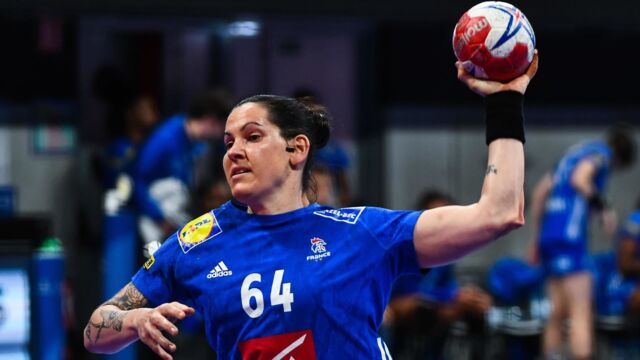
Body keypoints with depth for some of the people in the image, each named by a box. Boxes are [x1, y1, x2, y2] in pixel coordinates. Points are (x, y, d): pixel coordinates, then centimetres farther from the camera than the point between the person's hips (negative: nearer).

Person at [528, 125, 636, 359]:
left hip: (548, 235, 9)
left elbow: (539, 192, 24)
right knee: (581, 313, -11)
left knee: (558, 312, 10)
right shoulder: (602, 153, 0)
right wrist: (603, 208, -13)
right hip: (569, 235, -9)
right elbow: (579, 179, -20)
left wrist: (536, 238, 26)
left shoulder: (576, 152, 24)